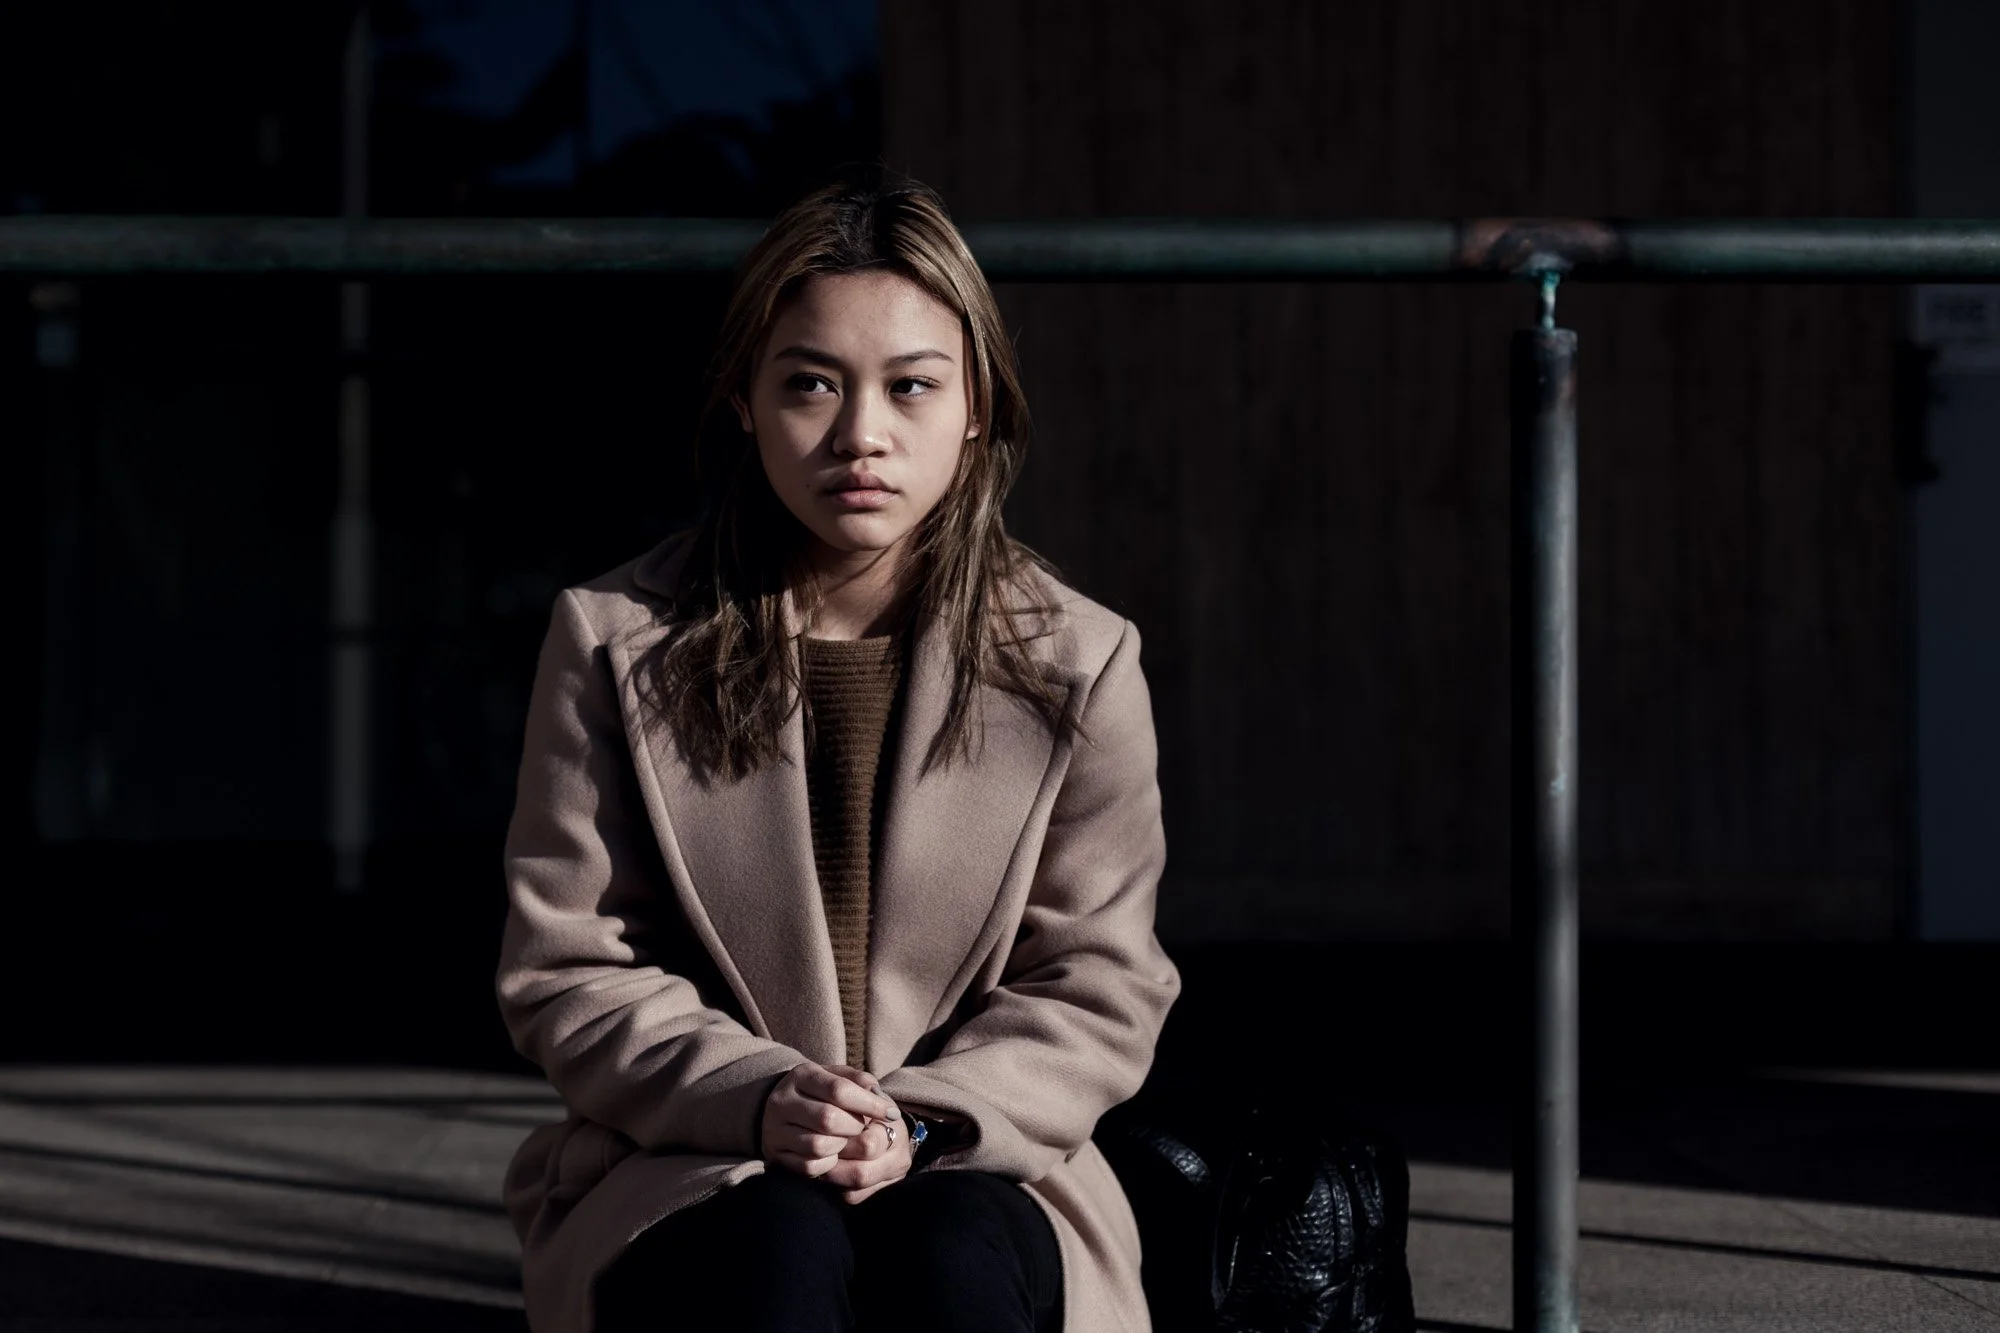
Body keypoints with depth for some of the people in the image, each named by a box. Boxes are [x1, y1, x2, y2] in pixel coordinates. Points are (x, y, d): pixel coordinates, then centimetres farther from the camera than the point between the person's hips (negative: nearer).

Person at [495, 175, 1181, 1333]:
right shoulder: (618, 645, 0)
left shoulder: (1078, 663, 2)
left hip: (973, 1168, 1)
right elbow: (567, 975, 0)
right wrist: (755, 1099, -19)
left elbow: (1101, 990, 2)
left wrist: (924, 1122, -16)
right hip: (680, 1179, -1)